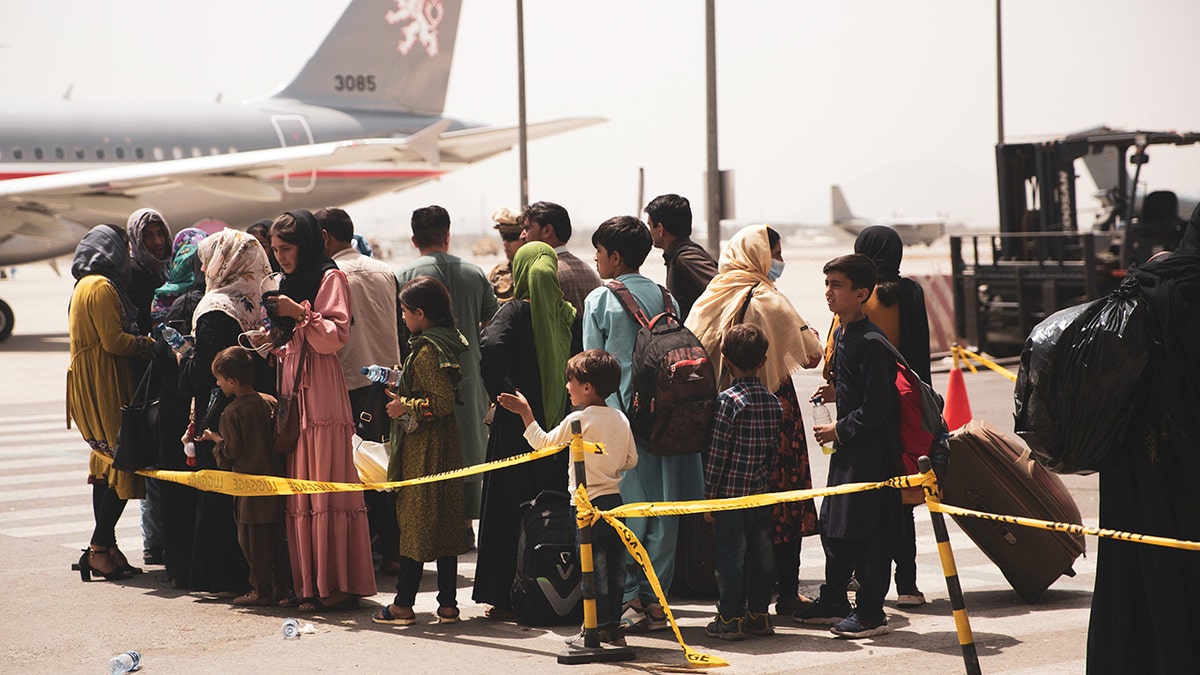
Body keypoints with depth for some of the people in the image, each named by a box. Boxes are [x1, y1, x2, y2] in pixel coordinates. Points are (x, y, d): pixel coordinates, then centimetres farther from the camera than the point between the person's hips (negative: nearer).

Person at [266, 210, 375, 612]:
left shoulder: (330, 278, -1)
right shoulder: (287, 283, 23)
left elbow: (337, 336, -10)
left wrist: (300, 314, -16)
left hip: (322, 393, -8)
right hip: (291, 389, 8)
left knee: (327, 485, -10)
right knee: (297, 489, 2)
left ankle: (339, 583, -10)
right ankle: (308, 583, 2)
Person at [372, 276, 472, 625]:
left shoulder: (427, 351, -18)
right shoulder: (444, 343, 11)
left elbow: (443, 402, -24)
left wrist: (405, 407, -12)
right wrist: (401, 393, 17)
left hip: (423, 450, -9)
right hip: (443, 445, 9)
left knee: (415, 522, -3)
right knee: (443, 524, 9)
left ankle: (403, 605, 2)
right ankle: (448, 604, 12)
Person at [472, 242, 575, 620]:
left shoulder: (516, 311, -9)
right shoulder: (567, 313, 5)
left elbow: (490, 344, -26)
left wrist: (501, 392, -16)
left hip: (518, 428, -4)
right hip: (559, 426, 5)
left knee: (512, 508, 2)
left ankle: (510, 597, 2)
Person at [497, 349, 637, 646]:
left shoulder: (577, 420, -13)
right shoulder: (621, 419, 6)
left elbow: (543, 442, -3)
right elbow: (631, 460, 12)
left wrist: (525, 413, 5)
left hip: (589, 502, -7)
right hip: (615, 498, 7)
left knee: (594, 565, -1)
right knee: (614, 564, 10)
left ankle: (599, 627, 1)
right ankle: (614, 626, 15)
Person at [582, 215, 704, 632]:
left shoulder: (599, 300, -4)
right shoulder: (666, 298, 7)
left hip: (618, 415, -3)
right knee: (663, 509, 6)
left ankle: (630, 599, 1)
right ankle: (655, 599, 9)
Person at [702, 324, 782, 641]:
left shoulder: (729, 400, -14)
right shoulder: (774, 402, 4)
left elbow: (717, 452, -13)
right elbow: (775, 448, 11)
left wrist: (709, 496, -7)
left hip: (731, 493, -6)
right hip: (762, 493, 6)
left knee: (731, 555, 0)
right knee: (760, 553, 11)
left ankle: (730, 618, 4)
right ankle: (759, 614, 19)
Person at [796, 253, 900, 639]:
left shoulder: (871, 340, -19)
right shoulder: (841, 332, 10)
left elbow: (876, 406, -21)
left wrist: (839, 430, -15)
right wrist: (836, 392, 8)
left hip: (872, 447, -10)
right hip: (847, 445, 10)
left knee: (866, 528, -3)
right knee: (832, 523, 15)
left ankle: (871, 611, 5)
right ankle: (833, 601, 27)